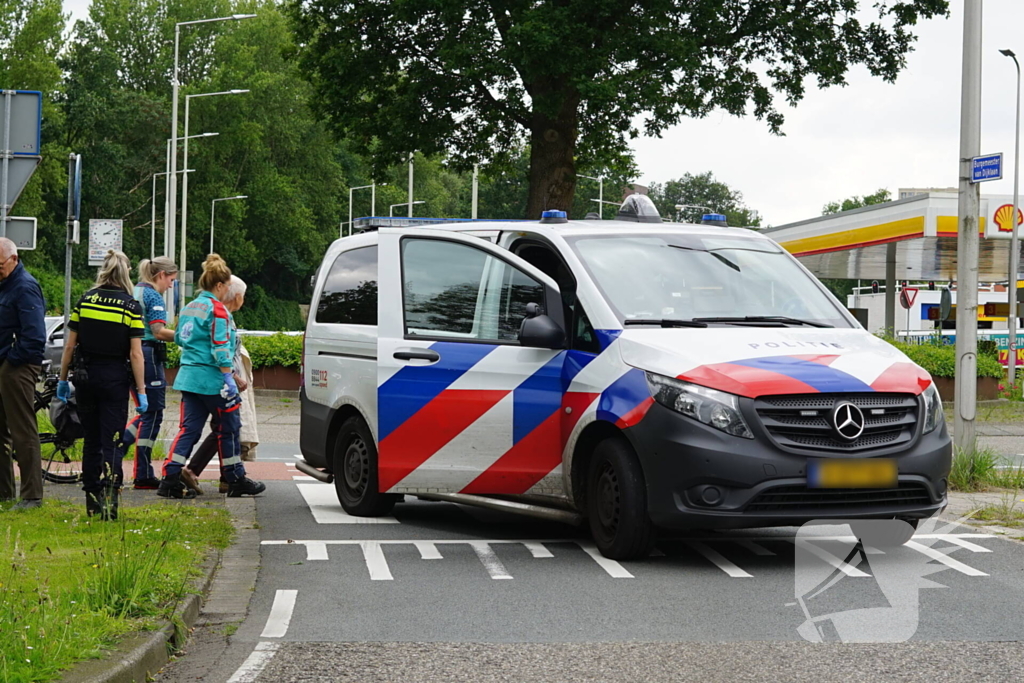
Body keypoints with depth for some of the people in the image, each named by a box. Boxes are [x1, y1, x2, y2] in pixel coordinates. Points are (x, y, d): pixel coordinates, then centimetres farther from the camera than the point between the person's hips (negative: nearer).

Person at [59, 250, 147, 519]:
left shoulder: (84, 300, 1)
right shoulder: (131, 306, -8)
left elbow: (70, 345, 3)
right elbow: (135, 353, -10)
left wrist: (63, 379, 13)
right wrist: (141, 392, -6)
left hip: (85, 376, 3)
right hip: (115, 379, -3)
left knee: (91, 439, 14)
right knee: (111, 441, 0)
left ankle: (92, 502, 19)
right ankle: (109, 498, -16)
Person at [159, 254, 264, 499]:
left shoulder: (190, 307, 12)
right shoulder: (217, 309, -13)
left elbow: (179, 338, 23)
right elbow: (220, 348, -18)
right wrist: (229, 378, -18)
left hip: (188, 377, 8)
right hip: (212, 379, -8)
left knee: (189, 429, 6)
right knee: (228, 429, 5)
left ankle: (170, 479, -4)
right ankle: (236, 480, 14)